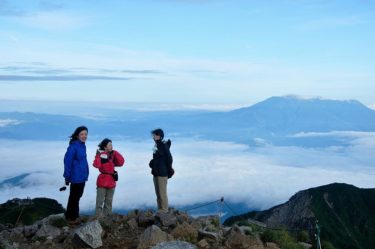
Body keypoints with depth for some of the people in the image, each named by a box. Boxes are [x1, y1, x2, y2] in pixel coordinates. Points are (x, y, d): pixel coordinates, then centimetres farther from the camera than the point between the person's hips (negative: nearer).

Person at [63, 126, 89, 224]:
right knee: (74, 197, 4)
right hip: (76, 177, -8)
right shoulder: (73, 146, -18)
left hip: (82, 176, 8)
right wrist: (67, 177, -18)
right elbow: (67, 161, -19)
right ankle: (71, 217, 18)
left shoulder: (83, 146, 8)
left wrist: (85, 174, 14)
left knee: (77, 196, 18)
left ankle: (74, 215, 31)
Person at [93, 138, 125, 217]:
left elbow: (121, 162, -3)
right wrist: (98, 156, -23)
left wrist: (115, 153, -4)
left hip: (111, 181, 6)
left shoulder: (113, 155, 10)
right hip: (102, 181, -6)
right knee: (100, 201, -6)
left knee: (109, 202, 12)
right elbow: (96, 165, -21)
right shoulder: (100, 155, -6)